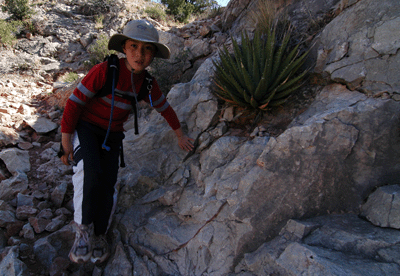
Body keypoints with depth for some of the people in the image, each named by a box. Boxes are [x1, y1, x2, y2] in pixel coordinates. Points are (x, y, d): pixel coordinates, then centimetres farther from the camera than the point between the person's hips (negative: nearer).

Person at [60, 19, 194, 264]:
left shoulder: (147, 83, -4)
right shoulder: (105, 71, -19)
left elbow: (165, 108, 11)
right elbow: (75, 101, -14)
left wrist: (180, 136, 20)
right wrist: (66, 141, -13)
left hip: (112, 135, 4)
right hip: (84, 127, -4)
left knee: (107, 183, -8)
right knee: (91, 171, -30)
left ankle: (99, 234, 13)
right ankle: (84, 227, -12)